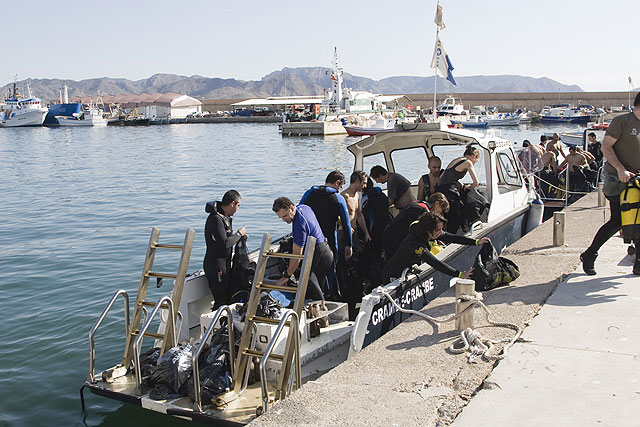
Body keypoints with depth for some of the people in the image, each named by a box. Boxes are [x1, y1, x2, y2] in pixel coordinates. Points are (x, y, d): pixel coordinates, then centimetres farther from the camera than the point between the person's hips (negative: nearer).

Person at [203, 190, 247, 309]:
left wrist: (240, 236, 6)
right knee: (221, 301, -7)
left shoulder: (224, 217, 13)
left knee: (228, 298, 14)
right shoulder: (216, 219, -20)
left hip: (224, 264, 10)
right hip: (215, 266, -10)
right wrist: (239, 234, -13)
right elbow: (224, 244, -26)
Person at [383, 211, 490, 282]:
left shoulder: (432, 234, -10)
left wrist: (476, 242, -10)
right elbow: (436, 263, -40)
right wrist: (460, 274, -41)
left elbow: (453, 238, -4)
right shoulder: (415, 244, -36)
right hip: (395, 277, -9)